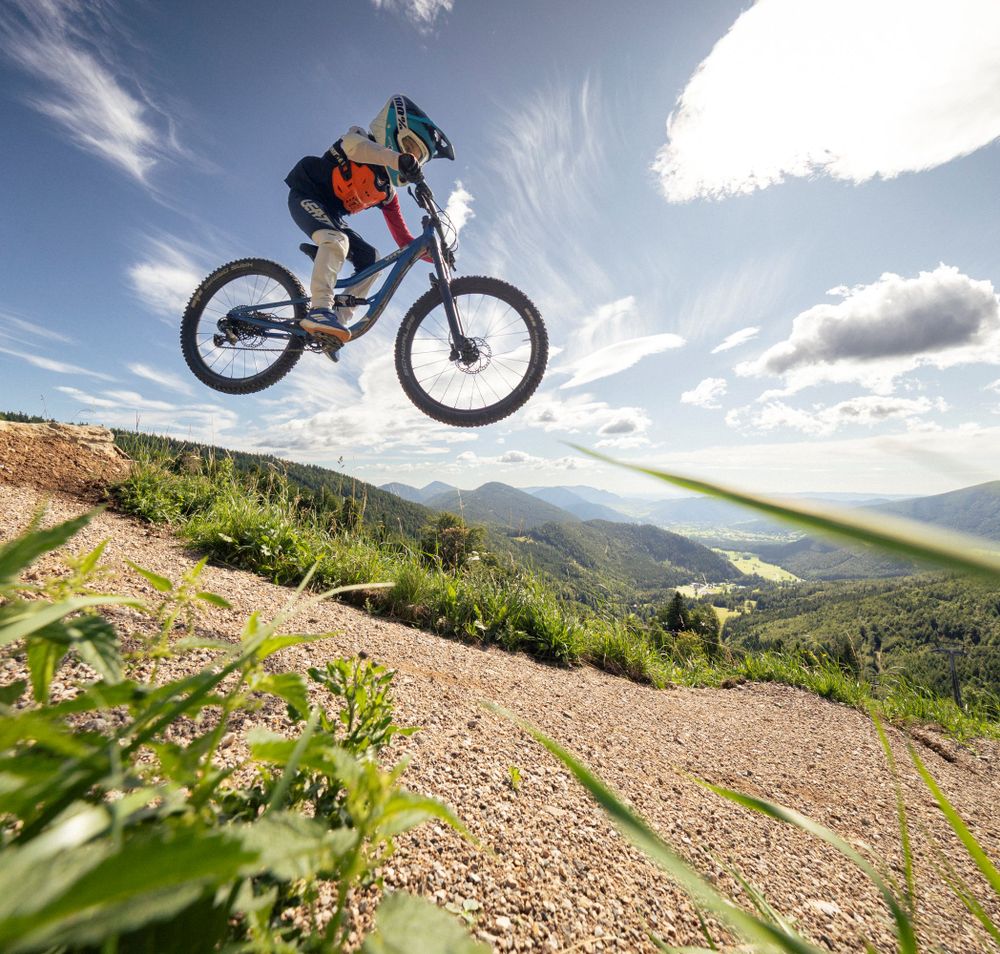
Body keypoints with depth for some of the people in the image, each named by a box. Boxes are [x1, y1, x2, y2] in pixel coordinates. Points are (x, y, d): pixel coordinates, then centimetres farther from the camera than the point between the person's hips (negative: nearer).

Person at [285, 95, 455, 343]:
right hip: (307, 196, -7)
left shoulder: (387, 192, 8)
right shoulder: (362, 139, -6)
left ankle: (338, 319, -11)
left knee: (371, 260, -6)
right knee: (336, 240, -34)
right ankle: (320, 310, -46)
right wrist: (398, 159, -47)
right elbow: (352, 144, -33)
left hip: (331, 215, 7)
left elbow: (404, 239, 5)